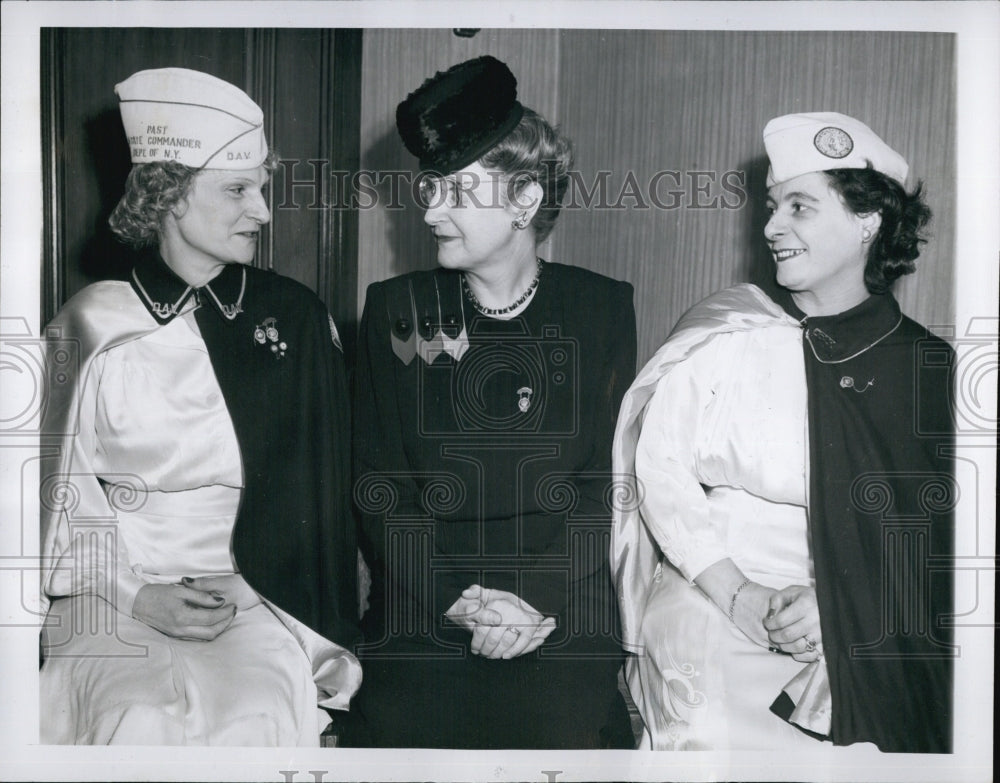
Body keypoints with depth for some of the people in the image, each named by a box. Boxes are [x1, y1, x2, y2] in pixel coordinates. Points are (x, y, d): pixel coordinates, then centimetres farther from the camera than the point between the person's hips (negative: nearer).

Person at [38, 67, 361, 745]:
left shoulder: (297, 316, 5)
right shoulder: (93, 327, 2)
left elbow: (320, 490, 5)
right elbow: (64, 500, 4)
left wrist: (244, 586, -7)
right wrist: (138, 597, -9)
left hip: (256, 595, 0)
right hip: (118, 595, 0)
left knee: (255, 715, -27)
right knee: (141, 722, -27)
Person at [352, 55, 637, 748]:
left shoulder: (603, 308, 1)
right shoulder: (395, 311, 2)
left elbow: (610, 481, -1)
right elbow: (379, 490, 0)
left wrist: (541, 599, -12)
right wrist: (458, 602, -12)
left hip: (567, 639, 0)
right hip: (418, 640, 1)